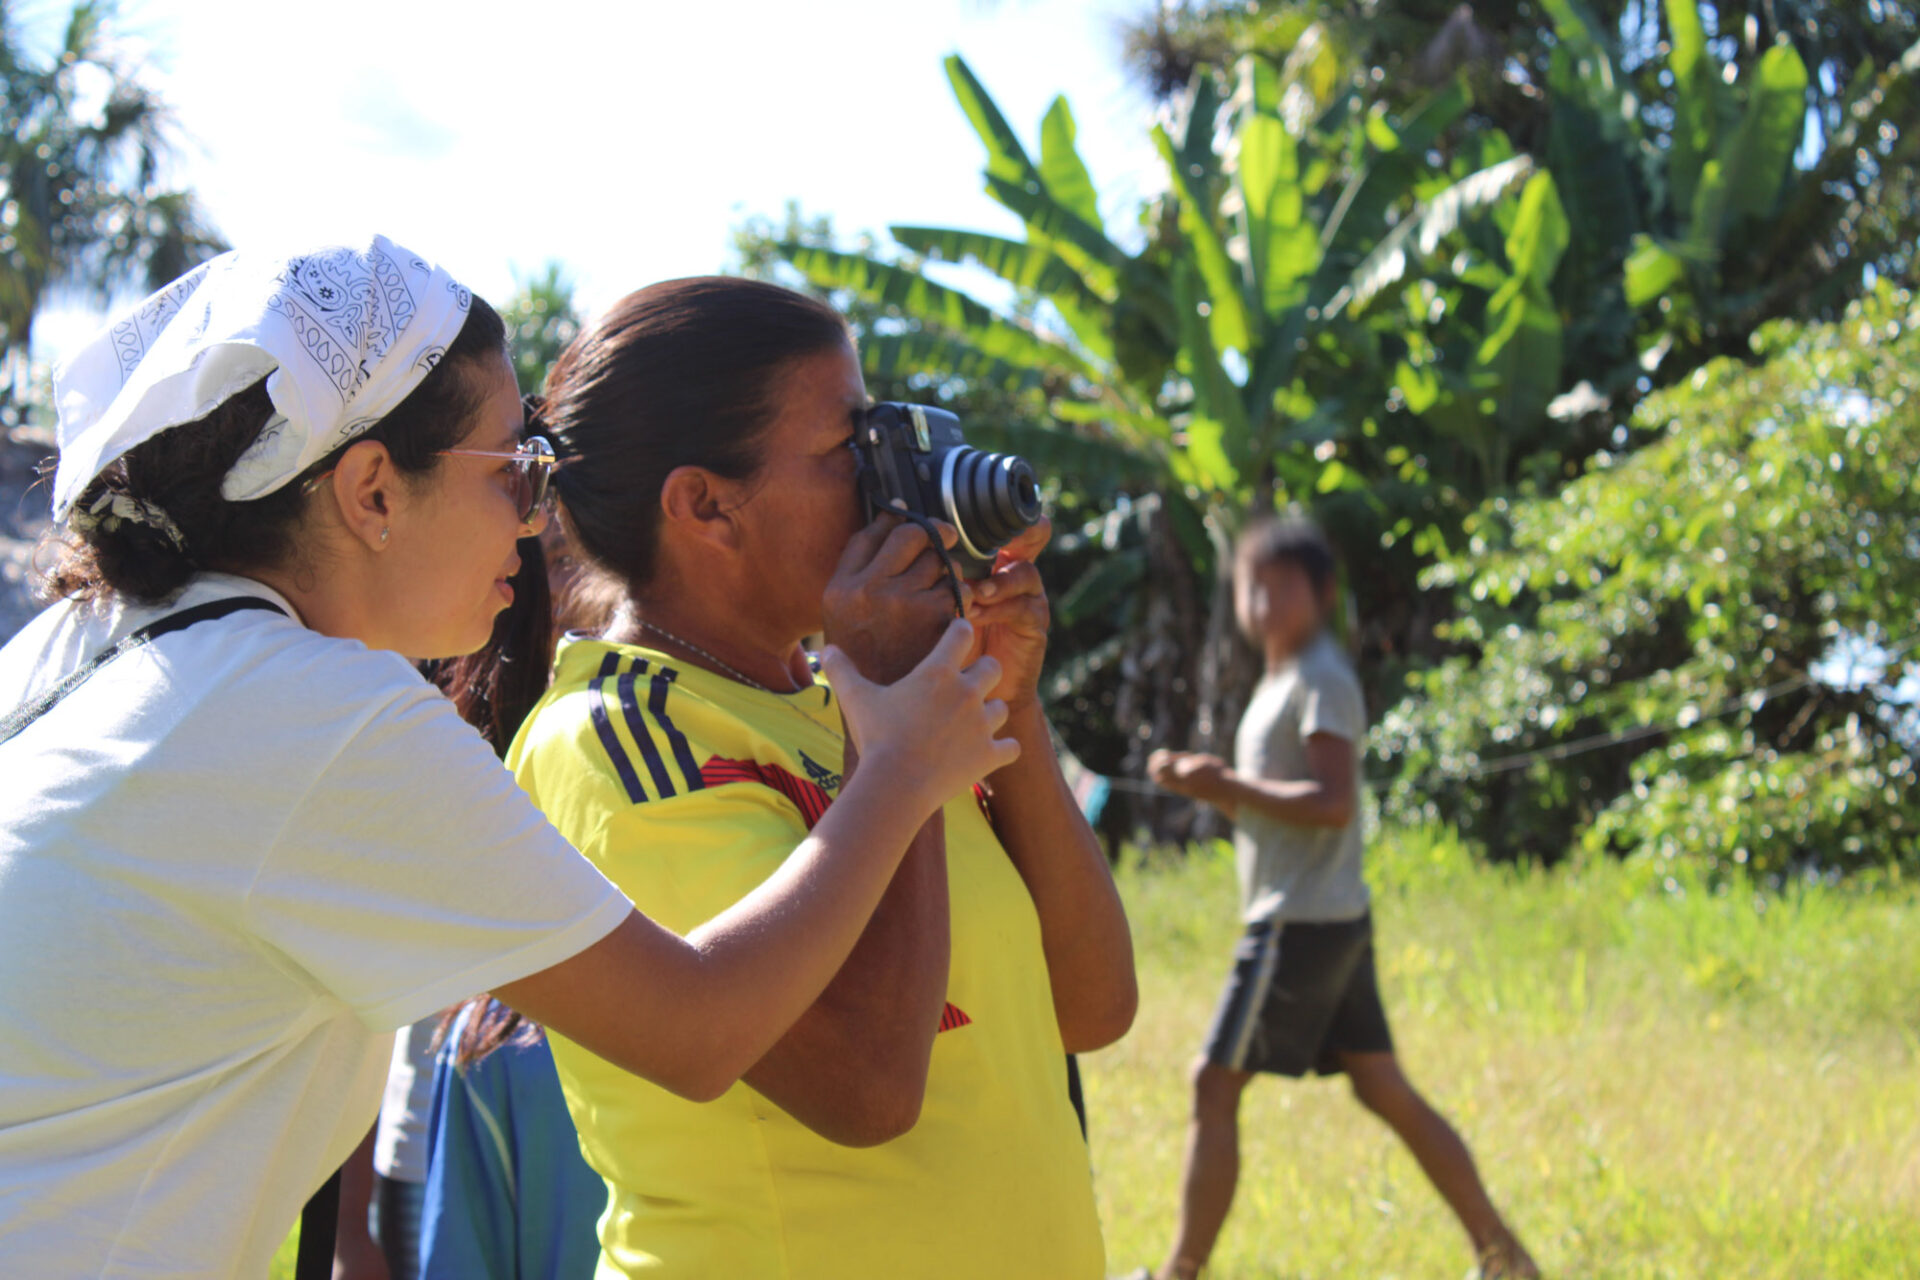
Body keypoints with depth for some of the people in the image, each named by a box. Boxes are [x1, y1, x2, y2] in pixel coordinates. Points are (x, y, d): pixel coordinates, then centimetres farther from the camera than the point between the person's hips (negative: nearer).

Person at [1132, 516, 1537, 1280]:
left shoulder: (1321, 680, -11)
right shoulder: (1283, 680, 18)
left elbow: (1334, 802, -21)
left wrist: (1229, 786, -17)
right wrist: (1207, 783, 6)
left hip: (1301, 924, -10)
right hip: (1336, 921, 10)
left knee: (1215, 1087, -5)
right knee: (1383, 1090, 11)